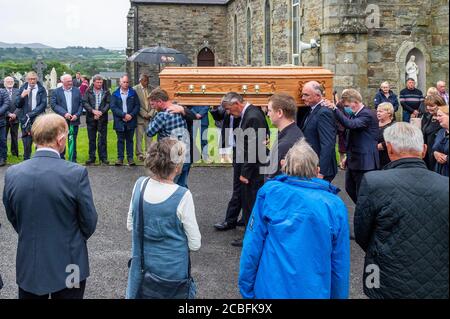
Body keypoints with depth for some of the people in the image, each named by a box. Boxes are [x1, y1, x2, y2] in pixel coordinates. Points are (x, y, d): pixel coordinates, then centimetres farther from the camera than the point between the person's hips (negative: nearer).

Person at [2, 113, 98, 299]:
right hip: (68, 266, -3)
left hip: (28, 267, 3)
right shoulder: (77, 173, -19)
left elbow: (12, 218, 4)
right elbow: (89, 222, -10)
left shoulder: (12, 174, -8)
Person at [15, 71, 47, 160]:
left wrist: (31, 114, -12)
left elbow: (43, 105, -5)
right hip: (25, 120, 2)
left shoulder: (41, 89, 2)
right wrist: (22, 96, -13)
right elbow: (17, 105, 6)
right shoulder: (22, 89, 10)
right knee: (26, 142, 5)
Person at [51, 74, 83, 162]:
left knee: (73, 141, 5)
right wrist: (64, 113, -15)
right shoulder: (56, 92, 2)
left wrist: (77, 115, -9)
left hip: (74, 120, 1)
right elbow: (53, 104, -5)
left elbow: (81, 104, 6)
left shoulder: (77, 91, 8)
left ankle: (73, 160, 12)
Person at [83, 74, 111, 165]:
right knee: (92, 139, 7)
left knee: (102, 139, 1)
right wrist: (93, 111, -16)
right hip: (91, 118, 1)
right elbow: (85, 103, -2)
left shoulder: (106, 92, 6)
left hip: (102, 118, -1)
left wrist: (101, 112, -14)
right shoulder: (88, 92, 6)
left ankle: (103, 158, 7)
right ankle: (91, 157, 14)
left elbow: (108, 103, 0)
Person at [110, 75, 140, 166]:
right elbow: (113, 107, -6)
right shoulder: (115, 94, 2)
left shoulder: (133, 93, 4)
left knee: (129, 140, 7)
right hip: (119, 122, 0)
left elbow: (137, 105, 2)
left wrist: (131, 115, -12)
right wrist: (124, 115, -16)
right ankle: (120, 158, 10)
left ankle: (130, 158, 12)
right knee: (120, 140, 6)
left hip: (131, 121, 0)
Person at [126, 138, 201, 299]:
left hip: (141, 266, 4)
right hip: (172, 270, -4)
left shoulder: (140, 185, -10)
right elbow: (195, 245, -15)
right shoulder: (182, 196, -23)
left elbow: (130, 225, 5)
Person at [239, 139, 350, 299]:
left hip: (270, 290, 0)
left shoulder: (269, 193, -9)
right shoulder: (335, 206, -5)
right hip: (315, 292, 1)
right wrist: (339, 295, 13)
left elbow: (252, 247, -8)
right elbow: (340, 262, 0)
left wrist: (246, 288, 3)